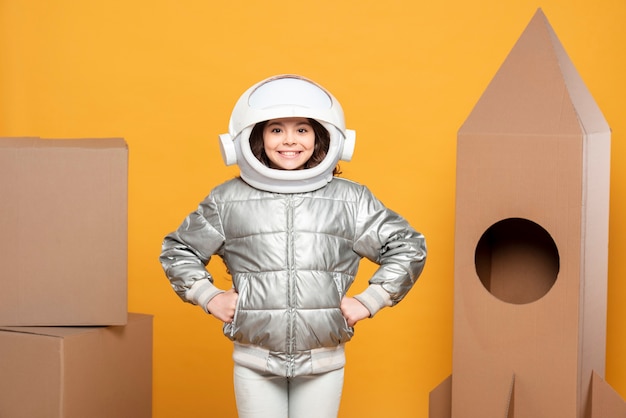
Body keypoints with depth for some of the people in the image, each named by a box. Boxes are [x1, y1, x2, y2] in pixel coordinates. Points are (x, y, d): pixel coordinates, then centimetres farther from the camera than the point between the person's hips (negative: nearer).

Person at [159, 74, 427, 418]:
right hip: (255, 363, 0)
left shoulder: (350, 200, 1)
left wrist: (369, 301, 1)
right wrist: (208, 296, 3)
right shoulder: (227, 201, 2)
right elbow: (177, 249, 15)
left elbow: (408, 247, 9)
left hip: (323, 364, 0)